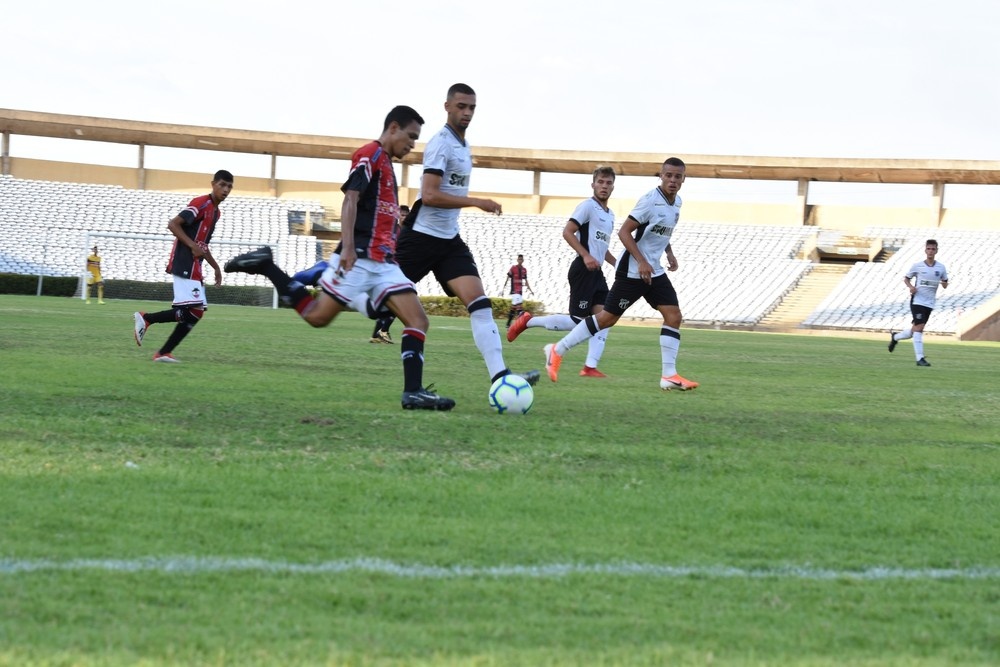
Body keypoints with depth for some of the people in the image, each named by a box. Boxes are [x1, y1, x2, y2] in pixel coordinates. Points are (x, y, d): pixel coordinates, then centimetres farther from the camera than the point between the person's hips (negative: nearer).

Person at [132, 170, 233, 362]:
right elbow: (173, 224, -17)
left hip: (195, 267, 10)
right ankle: (146, 319, -4)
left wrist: (216, 267, 25)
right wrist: (193, 246, -23)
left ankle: (164, 353, 5)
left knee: (196, 312, 4)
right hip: (184, 265, -10)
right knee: (192, 310, -17)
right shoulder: (201, 204, -11)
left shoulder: (216, 212, 19)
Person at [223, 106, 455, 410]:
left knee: (418, 321, -6)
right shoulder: (370, 154, -6)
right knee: (317, 316, -7)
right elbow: (351, 199, -18)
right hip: (360, 258, -9)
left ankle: (413, 392, -11)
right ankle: (265, 265, 8)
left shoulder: (385, 162, 23)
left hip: (384, 264, 9)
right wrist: (348, 247, -28)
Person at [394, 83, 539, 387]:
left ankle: (499, 374, -22)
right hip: (421, 235, -7)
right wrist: (476, 202, -23)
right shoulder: (441, 143, -14)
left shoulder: (463, 146, 14)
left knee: (479, 302, -10)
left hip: (449, 240, 7)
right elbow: (429, 196, -23)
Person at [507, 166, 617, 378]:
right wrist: (586, 256, -24)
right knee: (577, 321, -11)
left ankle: (590, 366, -6)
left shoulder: (609, 214, 20)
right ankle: (528, 321, 4)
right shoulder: (588, 206, -7)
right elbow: (567, 232, -15)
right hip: (583, 269, -9)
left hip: (596, 272, 9)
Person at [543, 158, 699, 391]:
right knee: (608, 317, -3)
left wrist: (670, 254, 11)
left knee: (673, 315, -4)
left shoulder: (677, 202, 8)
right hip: (632, 271, -8)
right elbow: (624, 231, -20)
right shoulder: (650, 200, -18)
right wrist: (641, 262, -26)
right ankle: (558, 350, 9)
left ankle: (669, 375, -3)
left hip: (654, 271, 8)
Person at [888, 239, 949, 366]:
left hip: (929, 303, 4)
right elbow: (906, 278, 9)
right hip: (917, 300, -4)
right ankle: (920, 358, -14)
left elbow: (945, 285, 12)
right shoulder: (917, 266, -2)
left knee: (915, 330, 10)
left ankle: (895, 337, 38)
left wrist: (944, 283, -12)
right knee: (919, 327, -15)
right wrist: (910, 286, -12)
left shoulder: (941, 268, 4)